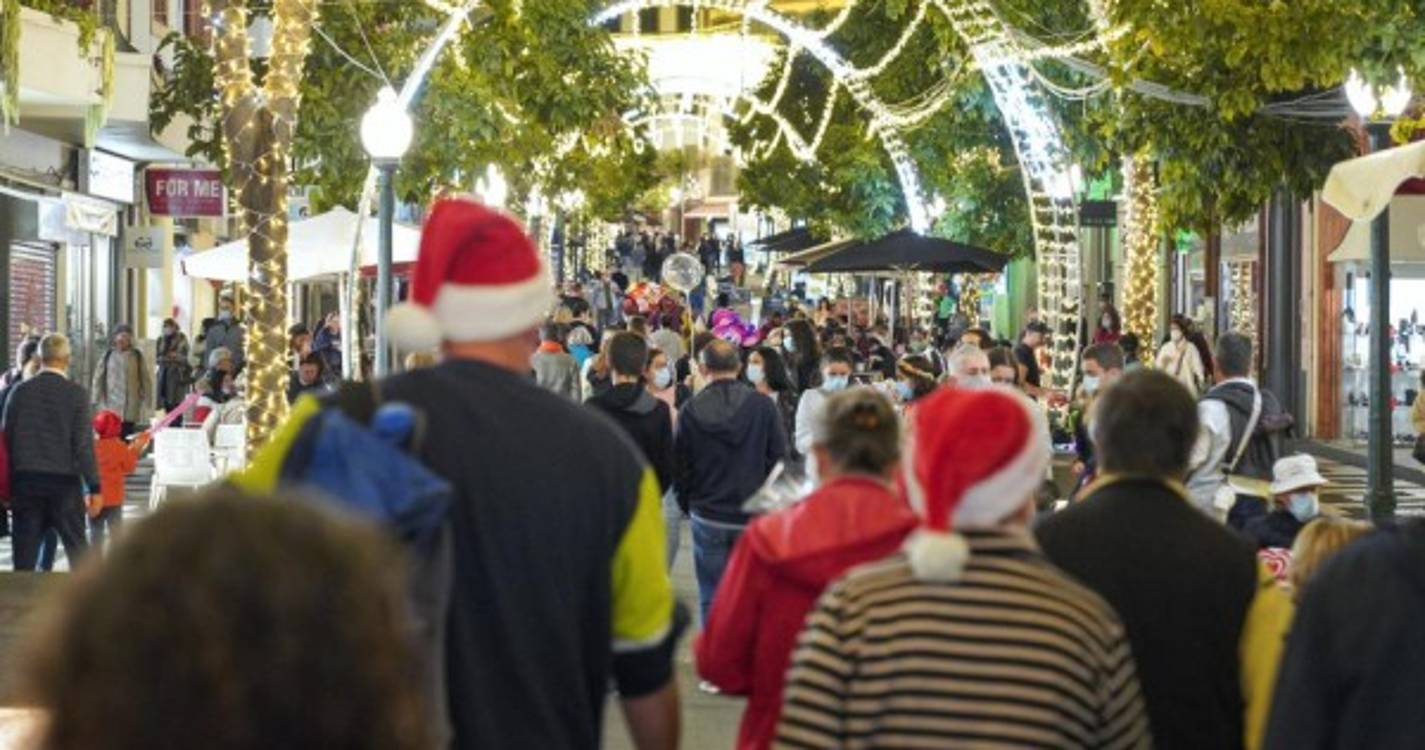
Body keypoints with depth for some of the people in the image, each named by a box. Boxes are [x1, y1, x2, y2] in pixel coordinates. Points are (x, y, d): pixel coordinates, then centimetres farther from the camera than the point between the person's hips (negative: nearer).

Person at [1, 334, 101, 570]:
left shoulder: (19, 392, 1)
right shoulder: (76, 393, -7)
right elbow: (84, 443, -10)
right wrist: (94, 487, -6)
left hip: (25, 480, 2)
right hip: (64, 480, -2)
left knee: (25, 551, 5)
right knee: (76, 546, 7)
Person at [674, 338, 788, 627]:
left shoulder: (691, 411, -6)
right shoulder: (763, 406, -7)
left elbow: (680, 468, 0)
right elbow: (779, 459, -4)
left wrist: (688, 505, 16)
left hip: (707, 517, 0)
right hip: (754, 517, 0)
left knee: (711, 598, 7)